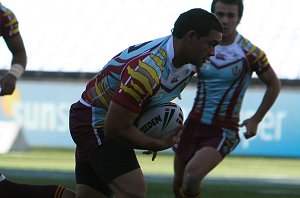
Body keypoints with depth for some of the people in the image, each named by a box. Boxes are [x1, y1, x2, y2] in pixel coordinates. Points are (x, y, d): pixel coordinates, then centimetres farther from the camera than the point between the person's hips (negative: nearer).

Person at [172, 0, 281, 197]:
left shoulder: (250, 53, -10)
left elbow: (274, 85, 6)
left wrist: (255, 120, 2)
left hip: (224, 131, -4)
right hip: (194, 123, 4)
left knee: (192, 177, -27)